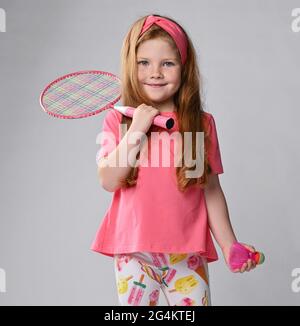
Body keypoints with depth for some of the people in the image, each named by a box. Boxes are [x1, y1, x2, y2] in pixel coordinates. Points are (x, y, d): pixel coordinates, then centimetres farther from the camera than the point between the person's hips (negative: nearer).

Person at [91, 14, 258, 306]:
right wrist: (136, 130, -14)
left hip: (187, 254, 0)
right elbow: (109, 180, -9)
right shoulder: (118, 121, 3)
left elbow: (211, 190, 5)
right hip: (133, 253, 0)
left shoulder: (202, 124, 2)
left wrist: (229, 246, 2)